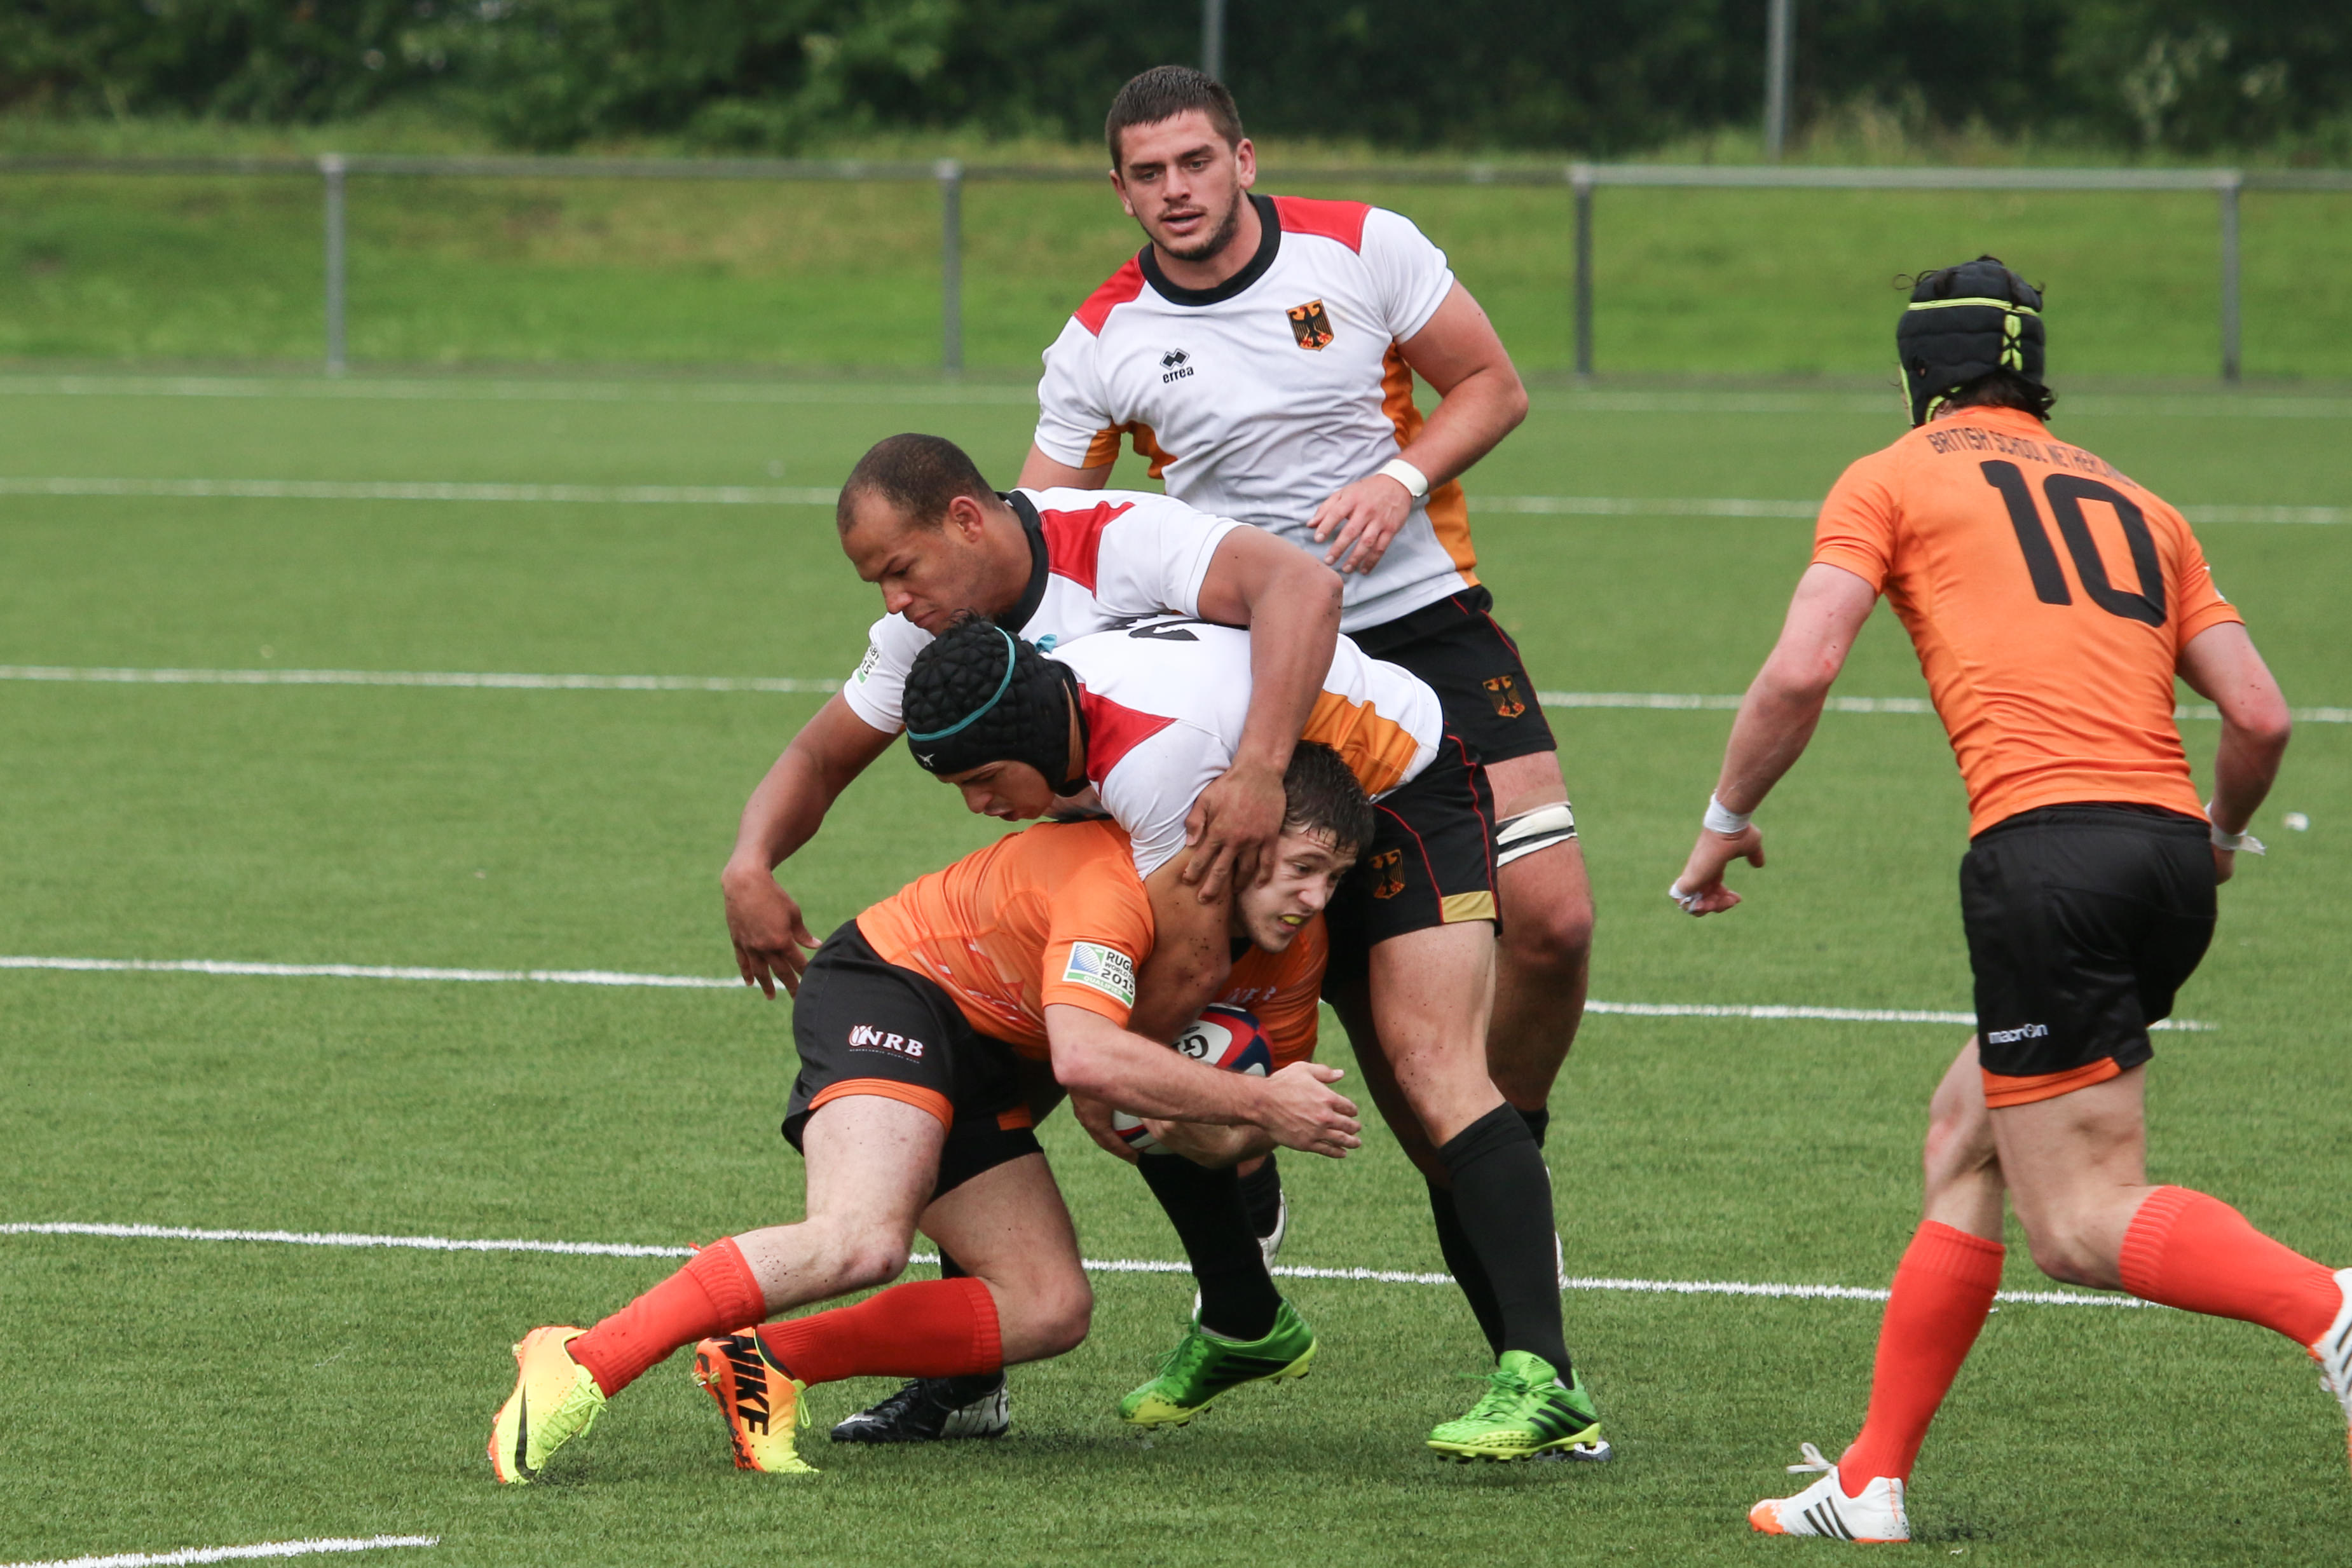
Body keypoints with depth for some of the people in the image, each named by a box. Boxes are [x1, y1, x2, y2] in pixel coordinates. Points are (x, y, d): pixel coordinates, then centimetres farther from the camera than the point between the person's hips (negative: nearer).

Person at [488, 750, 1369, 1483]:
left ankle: (762, 1366, -7)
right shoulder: (1115, 878, -30)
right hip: (890, 992, -9)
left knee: (1050, 1309, -3)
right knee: (862, 1240, -33)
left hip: (978, 1063, 9)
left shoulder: (1288, 947, -3)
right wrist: (1255, 1104, -37)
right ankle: (582, 1368, -30)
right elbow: (1083, 1055, -43)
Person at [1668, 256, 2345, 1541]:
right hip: (2167, 855, 6)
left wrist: (1726, 820, 13)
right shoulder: (2136, 505, 23)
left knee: (2084, 1227, -7)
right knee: (1966, 1132, 21)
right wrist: (2222, 834, 36)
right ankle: (1871, 1483, 22)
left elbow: (1800, 672, -2)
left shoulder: (1893, 480, 10)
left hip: (2047, 849, -6)